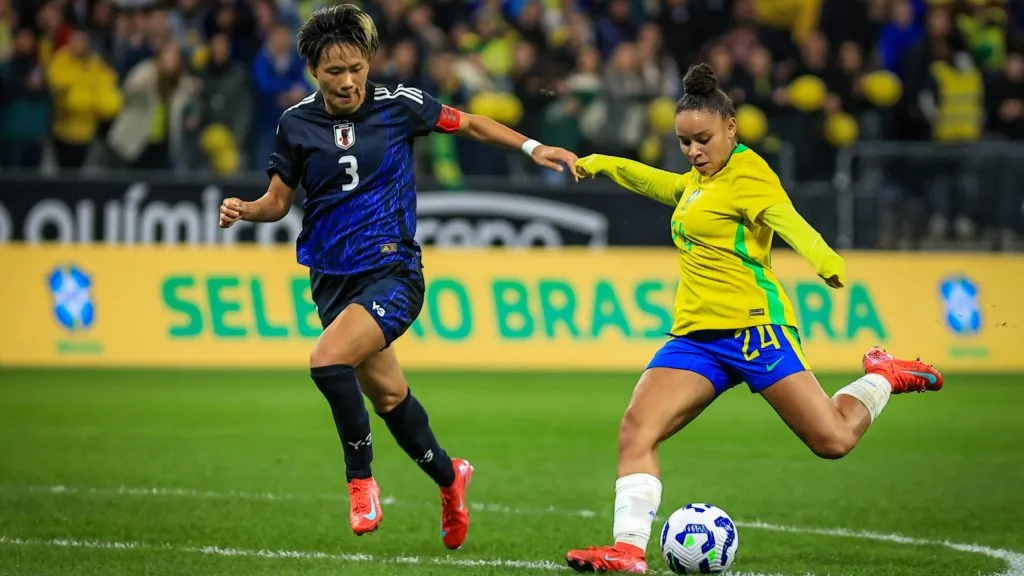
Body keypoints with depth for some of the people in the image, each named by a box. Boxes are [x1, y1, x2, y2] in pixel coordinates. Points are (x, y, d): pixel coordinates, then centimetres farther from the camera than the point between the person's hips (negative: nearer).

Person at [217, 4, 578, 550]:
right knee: (387, 395, 14)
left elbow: (468, 123, 8)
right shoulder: (296, 124, 0)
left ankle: (360, 479, -8)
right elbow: (279, 200, 9)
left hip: (392, 272, -4)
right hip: (332, 279, 4)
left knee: (327, 361, -27)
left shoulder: (398, 105, -6)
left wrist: (532, 147, -1)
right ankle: (448, 476, 39)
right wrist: (245, 209, -12)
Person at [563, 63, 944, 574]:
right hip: (694, 335, 8)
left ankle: (883, 377, 20)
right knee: (636, 431, -13)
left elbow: (786, 220, -26)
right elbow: (657, 182, 42)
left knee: (833, 441, -10)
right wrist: (600, 163, 48)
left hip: (751, 326, -8)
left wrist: (823, 259, -44)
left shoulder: (747, 173, -6)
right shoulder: (698, 180, 19)